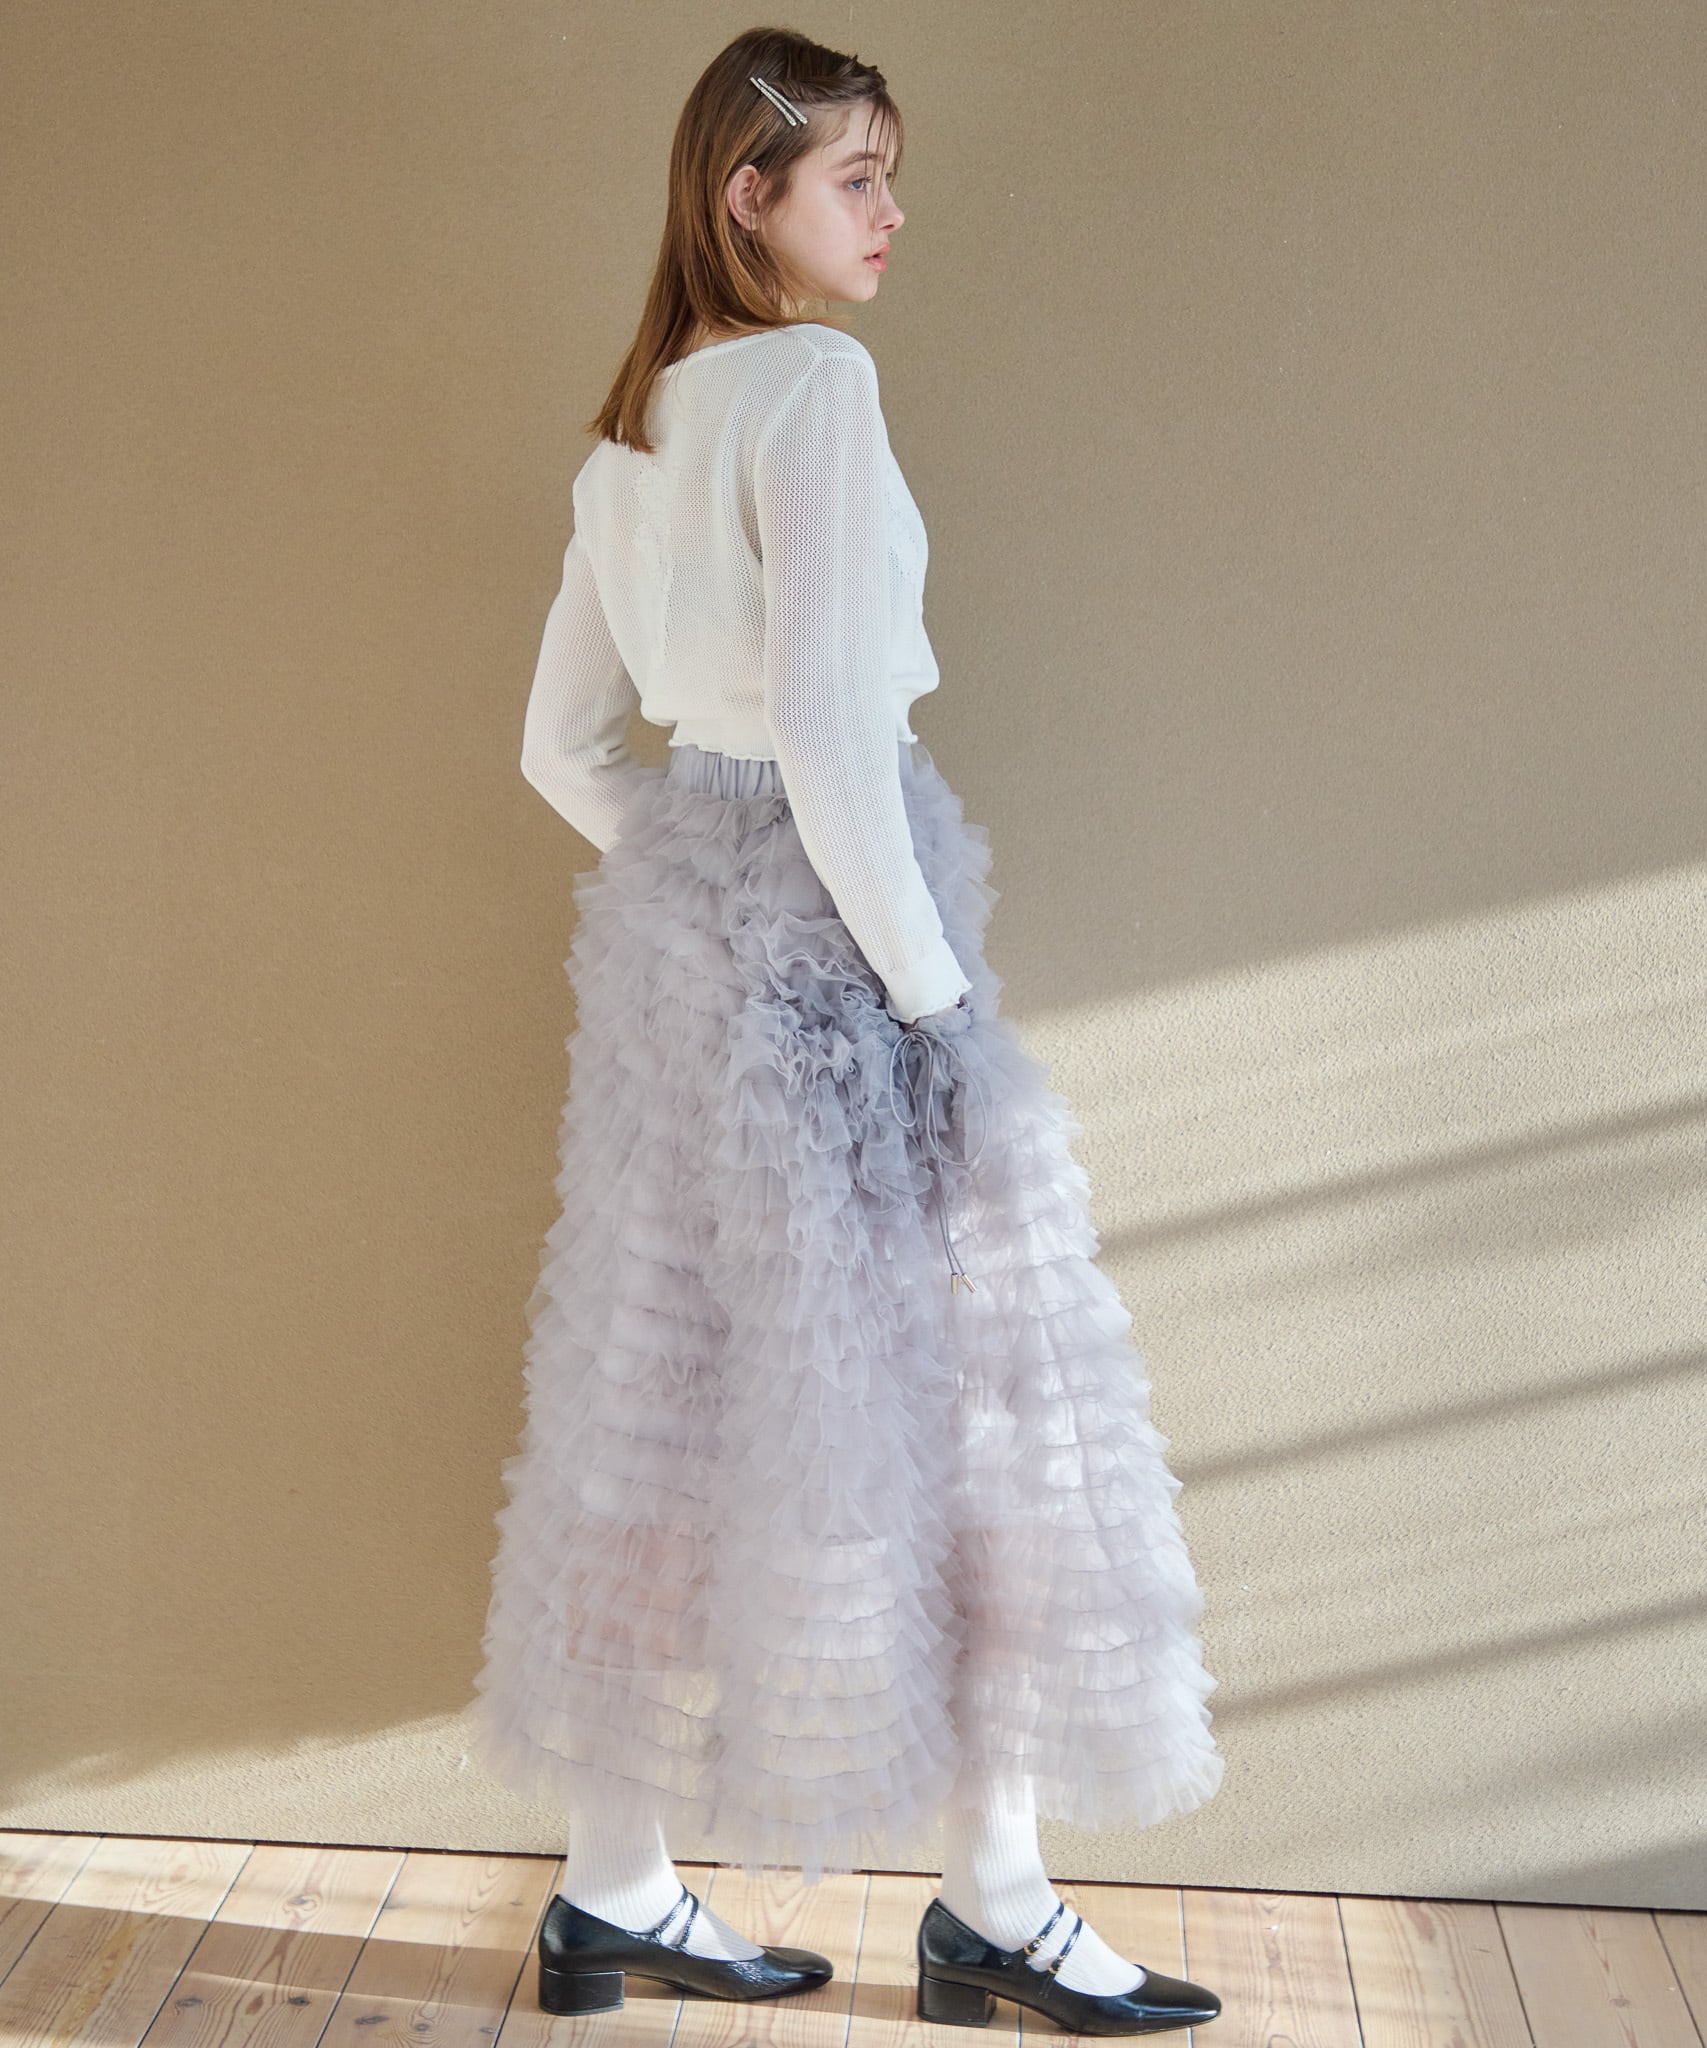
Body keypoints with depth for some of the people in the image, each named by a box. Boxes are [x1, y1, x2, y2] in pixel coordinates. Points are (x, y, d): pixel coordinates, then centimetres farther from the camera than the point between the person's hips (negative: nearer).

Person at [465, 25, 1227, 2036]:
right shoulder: (813, 383, -12)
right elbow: (825, 720, -22)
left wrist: (697, 888, 18)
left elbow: (563, 745, 17)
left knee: (669, 1399, 12)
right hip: (823, 927, -9)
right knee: (971, 1394, 3)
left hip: (673, 905, 9)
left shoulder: (632, 429, 15)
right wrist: (930, 982, -15)